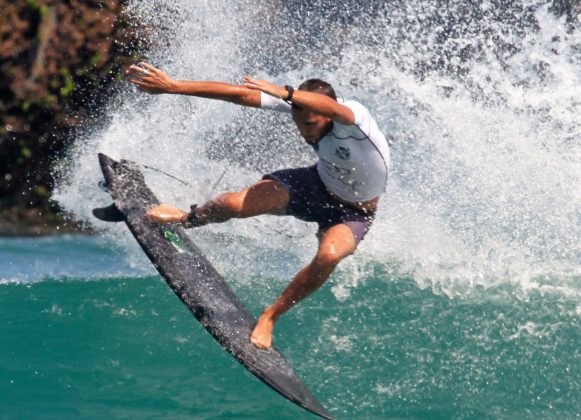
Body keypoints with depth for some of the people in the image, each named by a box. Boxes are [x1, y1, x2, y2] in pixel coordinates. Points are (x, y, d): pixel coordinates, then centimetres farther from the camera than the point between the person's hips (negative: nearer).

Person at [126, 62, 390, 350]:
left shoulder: (354, 116, -37)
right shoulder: (298, 104, -21)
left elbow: (332, 108, -62)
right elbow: (240, 94, -21)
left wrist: (284, 93, -77)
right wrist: (173, 86, -24)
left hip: (353, 212, -4)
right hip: (319, 184, 4)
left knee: (328, 255, -37)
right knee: (235, 204, -17)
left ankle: (269, 318, -14)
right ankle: (187, 218, 20)